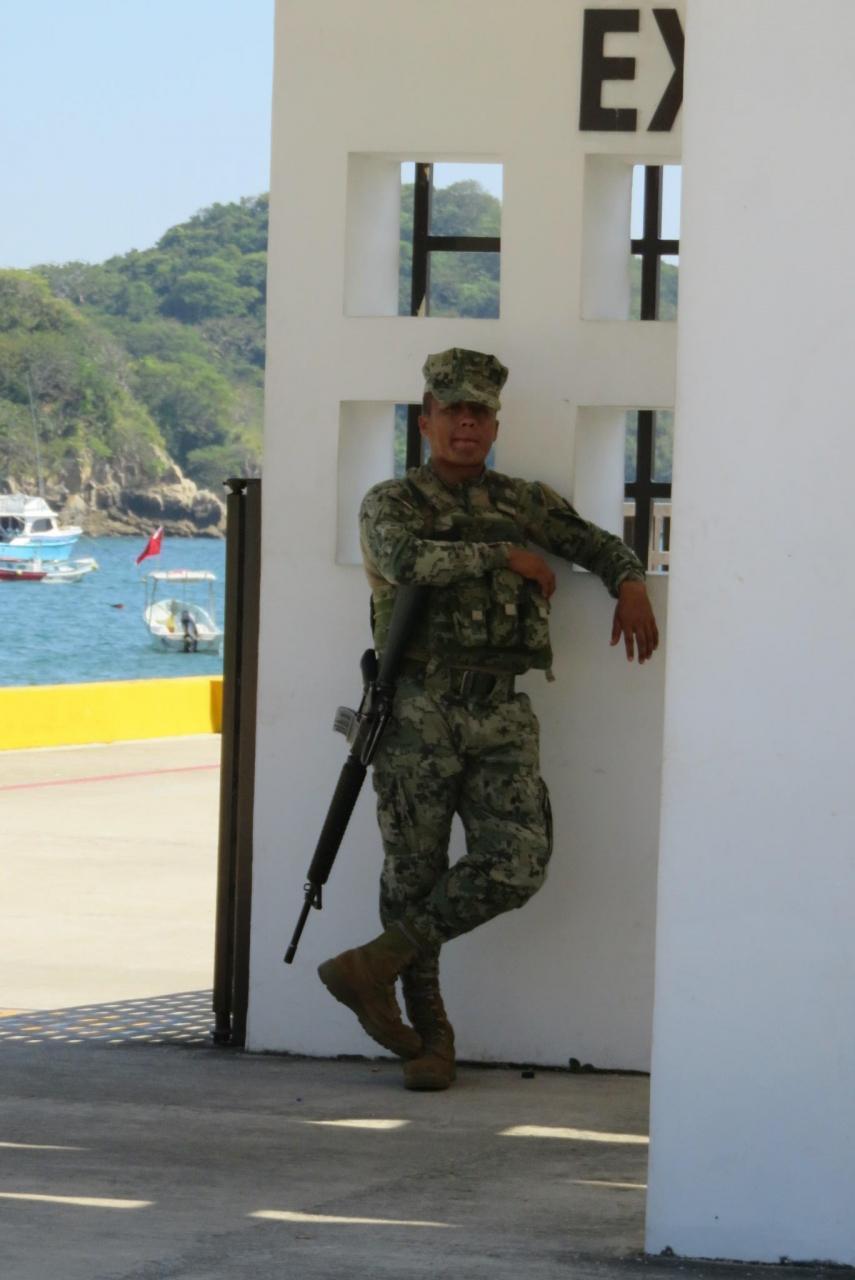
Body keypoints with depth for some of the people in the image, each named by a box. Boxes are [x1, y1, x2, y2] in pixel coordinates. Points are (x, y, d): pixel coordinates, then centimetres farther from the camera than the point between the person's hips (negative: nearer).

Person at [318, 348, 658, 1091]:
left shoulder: (521, 502, 17)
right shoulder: (392, 503, 6)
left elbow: (598, 545, 28)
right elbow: (405, 561, -16)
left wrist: (631, 584, 5)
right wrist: (506, 556, -11)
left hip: (501, 717, 3)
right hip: (420, 712, -3)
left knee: (517, 864, -12)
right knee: (415, 873, -1)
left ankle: (376, 964, -1)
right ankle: (429, 1034, 9)